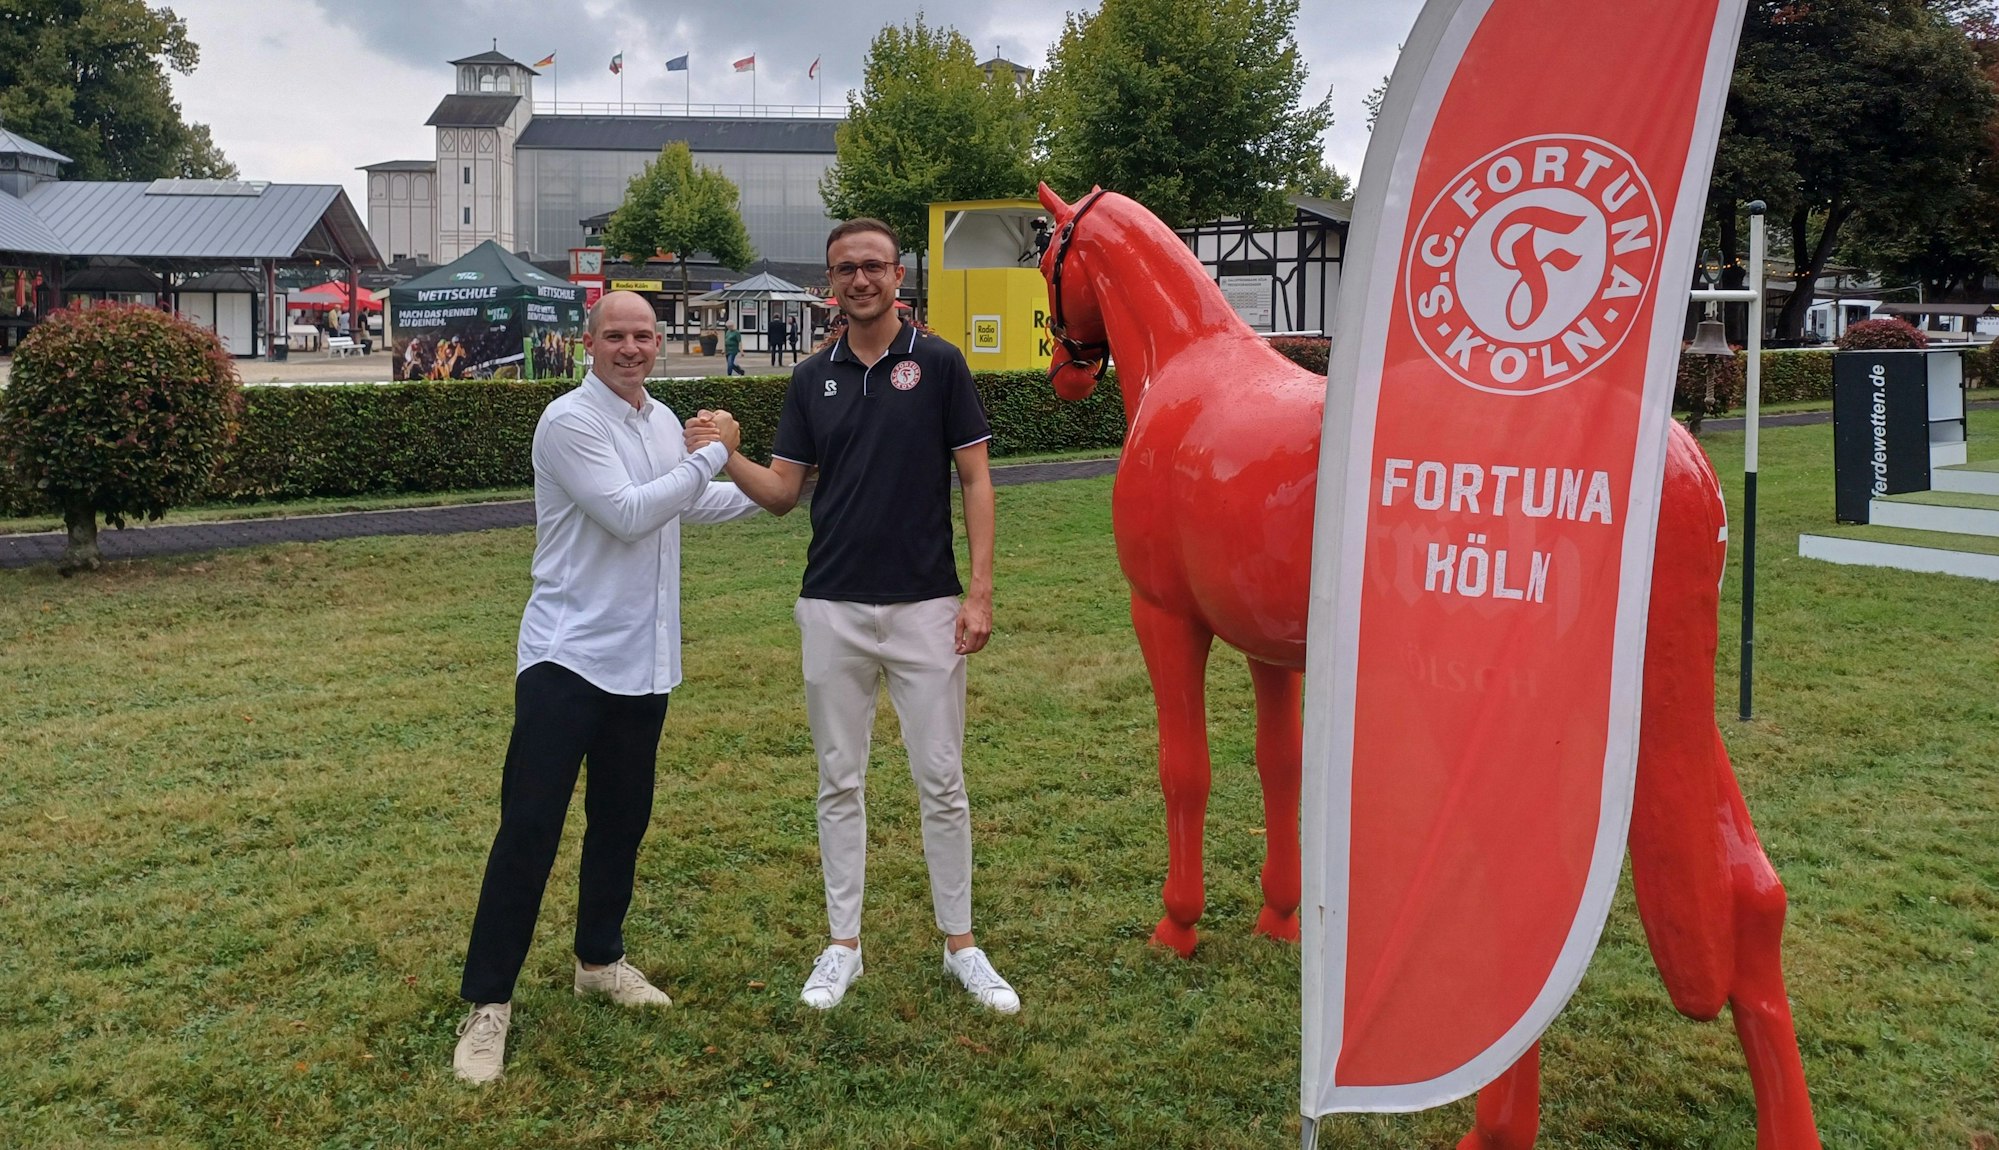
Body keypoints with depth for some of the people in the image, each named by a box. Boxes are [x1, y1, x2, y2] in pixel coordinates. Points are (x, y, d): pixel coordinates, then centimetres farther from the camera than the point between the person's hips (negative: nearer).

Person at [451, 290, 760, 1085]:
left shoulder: (663, 421, 11)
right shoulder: (569, 422, -13)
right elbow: (628, 514, -22)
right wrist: (712, 455, -14)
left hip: (642, 659, 8)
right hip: (569, 654, -7)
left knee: (622, 819, 16)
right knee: (529, 826, -8)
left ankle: (600, 959, 33)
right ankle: (488, 1003, 2)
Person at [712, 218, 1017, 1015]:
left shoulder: (939, 364, -1)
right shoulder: (811, 379, 8)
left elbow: (975, 480, -3)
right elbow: (782, 492, 6)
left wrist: (980, 590, -11)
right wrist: (726, 458, -14)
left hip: (925, 606, -3)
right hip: (832, 609, 3)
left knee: (941, 780, 4)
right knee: (839, 782, 9)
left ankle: (960, 943, 18)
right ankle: (843, 943, 21)